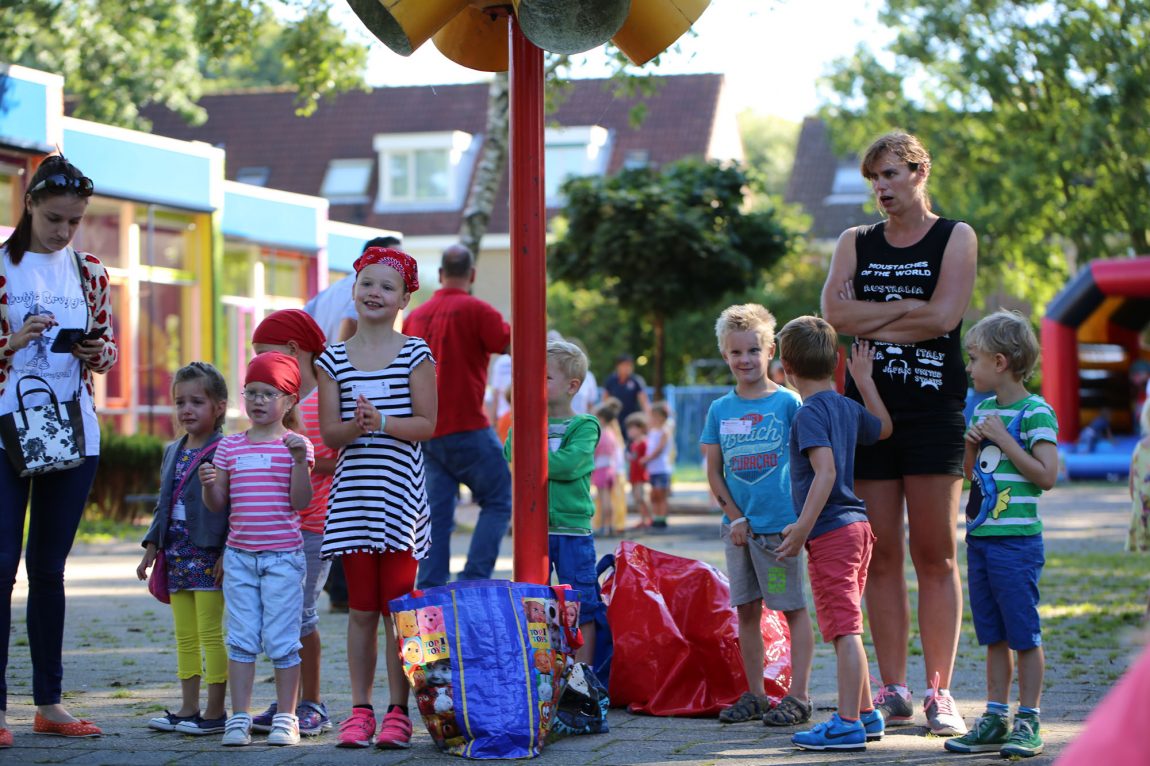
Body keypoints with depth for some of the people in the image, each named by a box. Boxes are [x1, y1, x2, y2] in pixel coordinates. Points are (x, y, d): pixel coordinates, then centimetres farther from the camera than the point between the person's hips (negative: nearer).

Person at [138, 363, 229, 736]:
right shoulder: (173, 452, 16)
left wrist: (227, 552, -18)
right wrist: (152, 546, 16)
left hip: (210, 556, -8)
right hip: (177, 554, 8)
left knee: (211, 632, -5)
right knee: (184, 635, 11)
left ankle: (215, 711, 0)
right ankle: (187, 708, 16)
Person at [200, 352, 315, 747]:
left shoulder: (295, 445, -3)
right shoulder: (230, 447, 8)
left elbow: (301, 501, -10)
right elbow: (218, 504, 9)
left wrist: (300, 460, -22)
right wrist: (209, 484, -12)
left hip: (282, 555, -3)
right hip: (239, 554, 3)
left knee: (281, 640, 0)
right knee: (241, 639, 4)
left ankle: (285, 718, 9)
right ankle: (239, 718, 9)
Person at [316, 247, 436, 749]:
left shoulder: (415, 355, 1)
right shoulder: (334, 359, 8)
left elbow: (426, 424, -4)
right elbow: (329, 432, 3)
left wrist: (381, 422, -19)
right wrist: (356, 425, -18)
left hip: (399, 491, -2)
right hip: (352, 490, 2)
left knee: (397, 606, -2)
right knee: (361, 609, 6)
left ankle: (398, 712, 4)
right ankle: (360, 710, 11)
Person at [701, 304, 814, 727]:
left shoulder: (787, 402, -3)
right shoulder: (720, 409, 6)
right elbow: (714, 472, 8)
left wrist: (800, 519, -11)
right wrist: (734, 517, -3)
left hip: (779, 522, -4)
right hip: (738, 527, 4)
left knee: (792, 608, 0)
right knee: (746, 609, 10)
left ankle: (798, 696, 3)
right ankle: (755, 695, 18)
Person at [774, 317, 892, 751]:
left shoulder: (810, 413, -13)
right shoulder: (847, 408, 12)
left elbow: (826, 472, -24)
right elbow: (883, 427, 32)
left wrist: (803, 528, -24)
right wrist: (864, 379, 36)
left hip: (830, 533, -9)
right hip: (856, 525, 9)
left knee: (844, 630, -9)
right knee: (847, 629, 17)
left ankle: (847, 725, -9)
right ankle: (865, 714, 24)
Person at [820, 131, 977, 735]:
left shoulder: (955, 238, 6)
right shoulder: (855, 243, 14)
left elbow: (943, 317, -9)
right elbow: (835, 312, -4)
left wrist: (869, 320, -4)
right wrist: (908, 308, -8)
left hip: (933, 410, -3)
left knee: (935, 555, -3)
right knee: (881, 556, 2)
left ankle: (939, 692, 0)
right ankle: (892, 691, 6)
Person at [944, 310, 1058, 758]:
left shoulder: (1035, 412, -10)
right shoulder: (984, 409, 13)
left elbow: (1047, 476, -17)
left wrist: (1003, 439, -16)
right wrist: (971, 445, 2)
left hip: (1017, 539, -7)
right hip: (980, 537, 8)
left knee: (1024, 635, -2)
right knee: (994, 636, 12)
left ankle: (1028, 722, 4)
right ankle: (995, 719, 17)